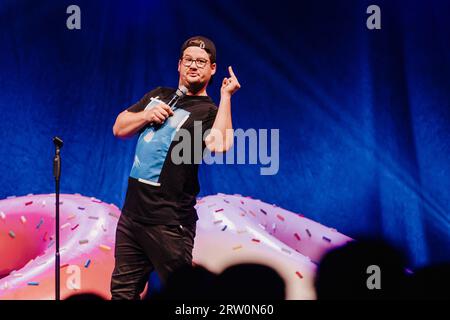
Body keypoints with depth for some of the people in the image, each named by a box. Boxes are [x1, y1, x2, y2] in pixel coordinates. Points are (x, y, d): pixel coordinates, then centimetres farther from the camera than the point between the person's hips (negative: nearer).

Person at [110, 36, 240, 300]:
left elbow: (219, 145, -29)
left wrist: (226, 96, -24)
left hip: (169, 221, -7)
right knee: (122, 291, 14)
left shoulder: (208, 111, -8)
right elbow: (120, 128, 16)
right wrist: (146, 115, -3)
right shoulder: (159, 96, 16)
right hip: (132, 212, 7)